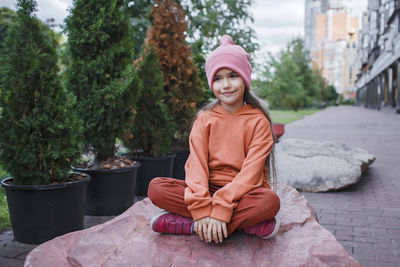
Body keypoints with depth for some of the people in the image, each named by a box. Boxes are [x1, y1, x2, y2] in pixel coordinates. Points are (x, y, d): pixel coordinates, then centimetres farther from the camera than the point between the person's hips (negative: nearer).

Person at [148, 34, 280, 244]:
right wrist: (201, 208, -23)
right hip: (208, 190, 3)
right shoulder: (204, 119, 6)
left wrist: (221, 209, -26)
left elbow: (251, 171, -13)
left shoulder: (258, 121, -3)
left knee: (270, 201, -35)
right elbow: (196, 165, -6)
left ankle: (186, 225, -25)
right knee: (156, 188, -20)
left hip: (243, 193, -2)